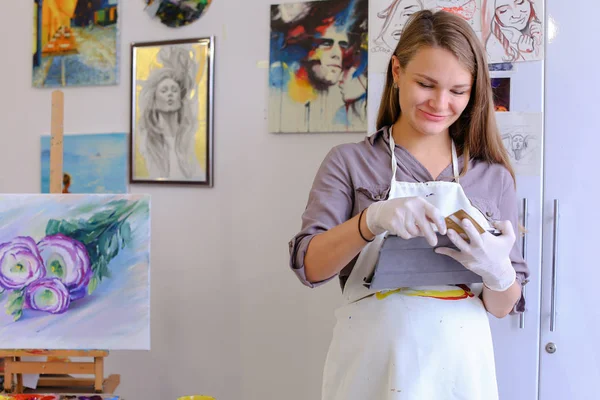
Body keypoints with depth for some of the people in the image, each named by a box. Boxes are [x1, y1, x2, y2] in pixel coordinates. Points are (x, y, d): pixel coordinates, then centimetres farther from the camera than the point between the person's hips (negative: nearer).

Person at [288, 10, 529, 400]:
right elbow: (308, 266, -9)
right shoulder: (349, 162, -3)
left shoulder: (494, 177, 2)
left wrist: (497, 269, -18)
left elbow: (503, 307, 4)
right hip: (369, 368, -1)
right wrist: (371, 220, -25)